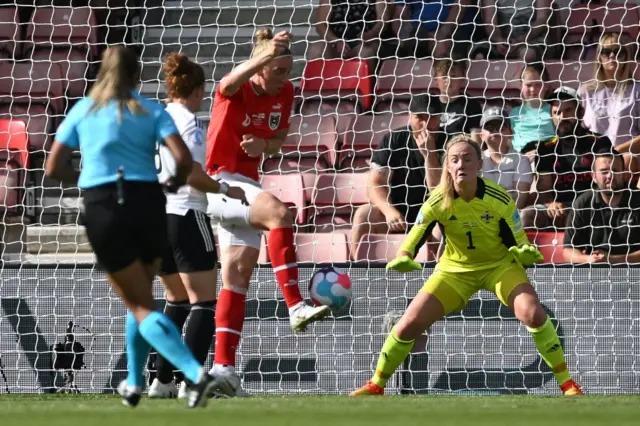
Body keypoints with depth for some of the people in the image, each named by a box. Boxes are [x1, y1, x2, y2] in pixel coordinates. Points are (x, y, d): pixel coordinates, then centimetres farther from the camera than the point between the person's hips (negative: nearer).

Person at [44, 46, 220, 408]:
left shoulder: (83, 110, 10)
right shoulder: (152, 112, 7)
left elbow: (55, 168, 9)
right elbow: (184, 159, -7)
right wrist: (175, 183, 14)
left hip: (103, 209, -1)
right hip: (148, 205, 1)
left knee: (141, 307, -1)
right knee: (141, 298, 23)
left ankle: (197, 373, -20)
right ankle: (134, 385, 29)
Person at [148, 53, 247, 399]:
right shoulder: (187, 120, -11)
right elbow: (192, 174, -18)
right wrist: (224, 190, -6)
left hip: (155, 215, 8)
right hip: (185, 215, -8)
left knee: (177, 301, 18)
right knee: (203, 302, -5)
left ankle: (162, 381, 12)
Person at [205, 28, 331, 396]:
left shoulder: (285, 93, 5)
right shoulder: (236, 90, -13)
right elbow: (231, 82, -39)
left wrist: (264, 145, -10)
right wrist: (268, 54, -56)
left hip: (247, 184, 8)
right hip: (218, 182, -8)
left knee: (239, 275, 5)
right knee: (278, 212, -31)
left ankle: (224, 366, 7)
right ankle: (296, 307, -35)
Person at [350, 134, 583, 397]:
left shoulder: (499, 200, -21)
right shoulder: (438, 202, -19)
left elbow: (518, 244, -13)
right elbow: (414, 238, -18)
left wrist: (525, 253, -37)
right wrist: (403, 258, -41)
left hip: (499, 264, -1)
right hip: (455, 270, 1)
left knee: (533, 314, -27)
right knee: (409, 324, -9)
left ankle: (567, 384, -14)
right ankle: (376, 386, 12)